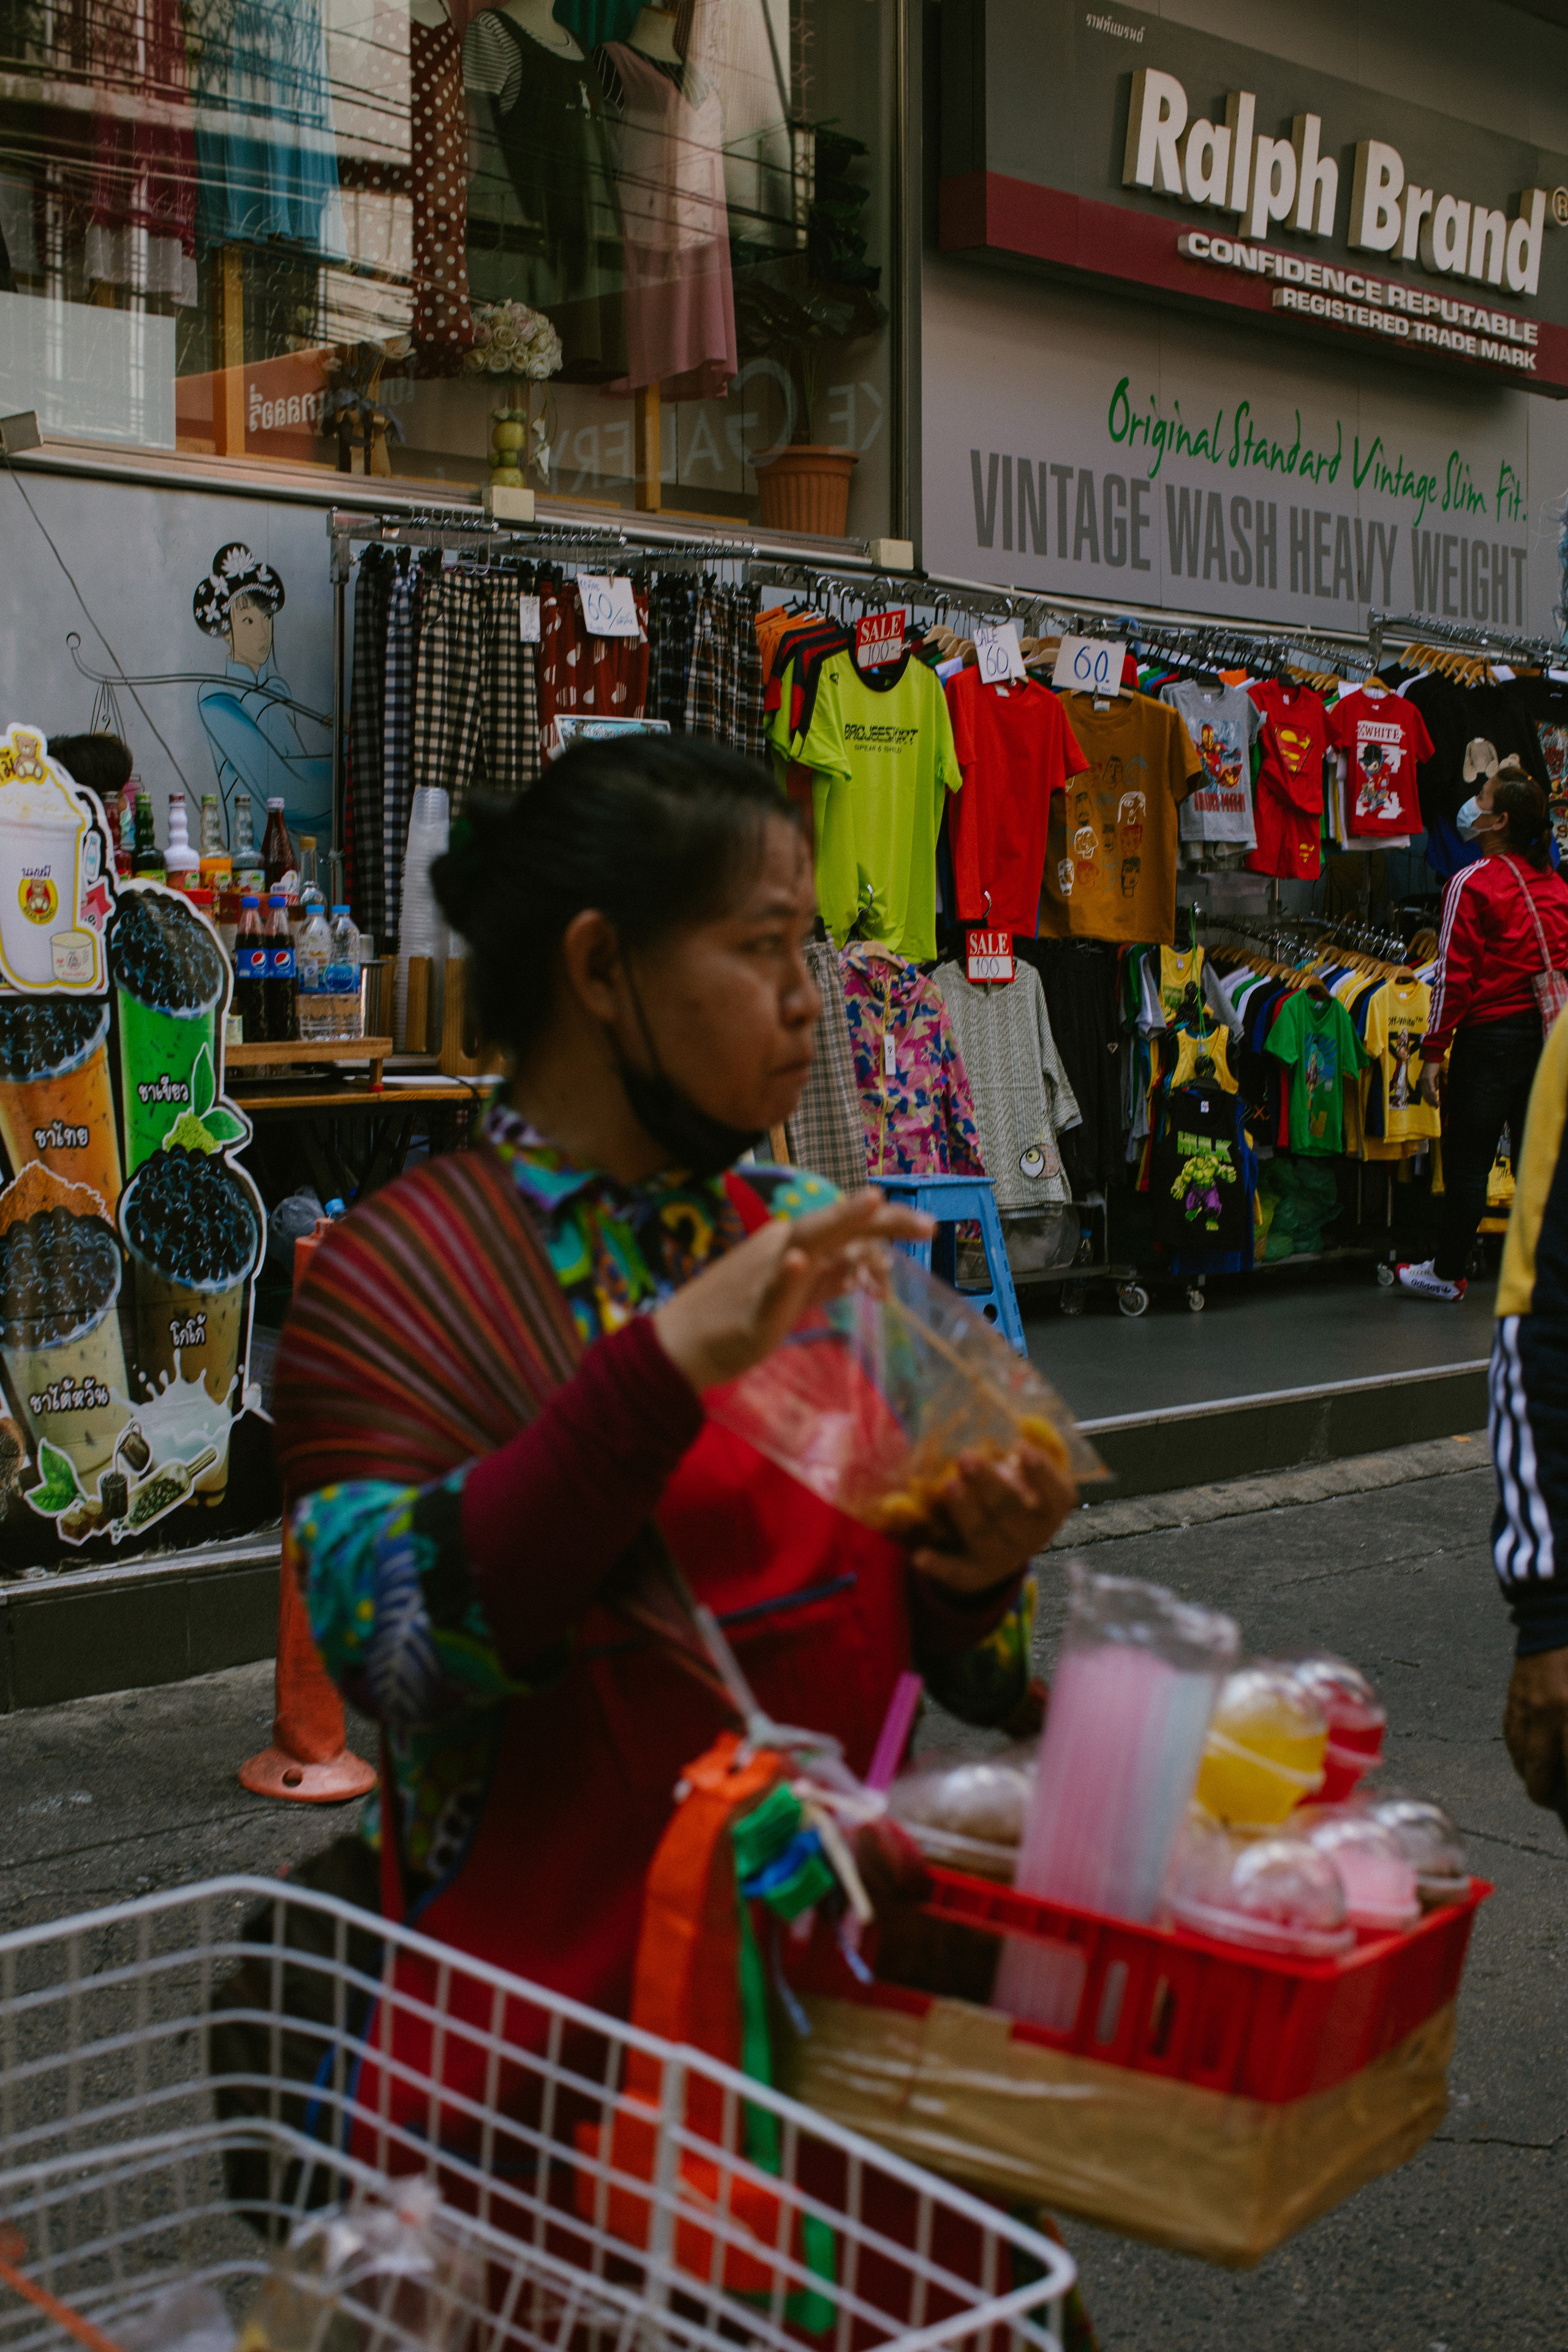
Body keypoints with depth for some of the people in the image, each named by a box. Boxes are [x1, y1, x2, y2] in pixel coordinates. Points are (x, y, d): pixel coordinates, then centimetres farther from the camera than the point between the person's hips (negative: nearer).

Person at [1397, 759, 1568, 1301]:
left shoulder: (1472, 884, -10)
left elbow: (1455, 975, -13)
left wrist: (1433, 1053, -9)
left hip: (1491, 1034, -6)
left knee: (1466, 1159, 4)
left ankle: (1447, 1272, 13)